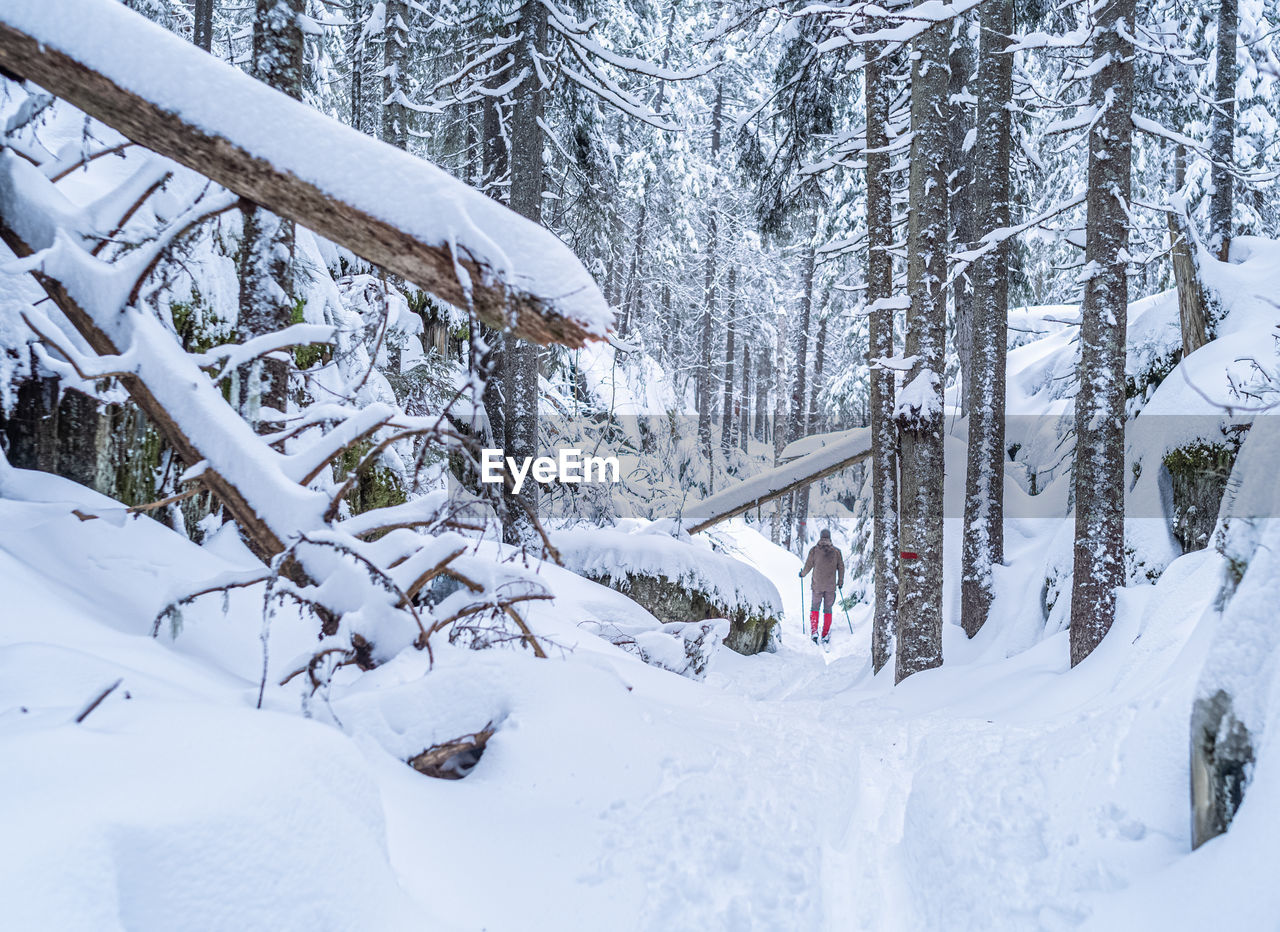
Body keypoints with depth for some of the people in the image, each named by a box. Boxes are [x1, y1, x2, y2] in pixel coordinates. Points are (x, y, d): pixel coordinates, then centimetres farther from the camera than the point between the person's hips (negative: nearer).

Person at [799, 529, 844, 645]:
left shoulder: (814, 550, -5)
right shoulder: (836, 551, 1)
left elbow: (808, 565, -2)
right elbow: (841, 567, 4)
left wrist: (802, 574, 17)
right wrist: (840, 581, 16)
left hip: (817, 585, -1)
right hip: (831, 586, 1)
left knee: (814, 608, 10)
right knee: (828, 609, 9)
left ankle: (814, 632, 1)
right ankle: (826, 635, 8)